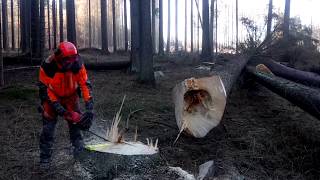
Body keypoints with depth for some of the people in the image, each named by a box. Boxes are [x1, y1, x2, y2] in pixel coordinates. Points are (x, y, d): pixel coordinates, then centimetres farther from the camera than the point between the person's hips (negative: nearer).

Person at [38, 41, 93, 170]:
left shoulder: (77, 65, -25)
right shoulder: (47, 67, -31)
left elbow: (85, 85, -22)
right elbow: (45, 89, -24)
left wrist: (89, 108, -29)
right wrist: (59, 109, -28)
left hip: (71, 97, 2)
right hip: (52, 98, -2)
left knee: (75, 121, -1)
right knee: (48, 126, -6)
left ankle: (79, 150, 14)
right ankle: (45, 158, 4)